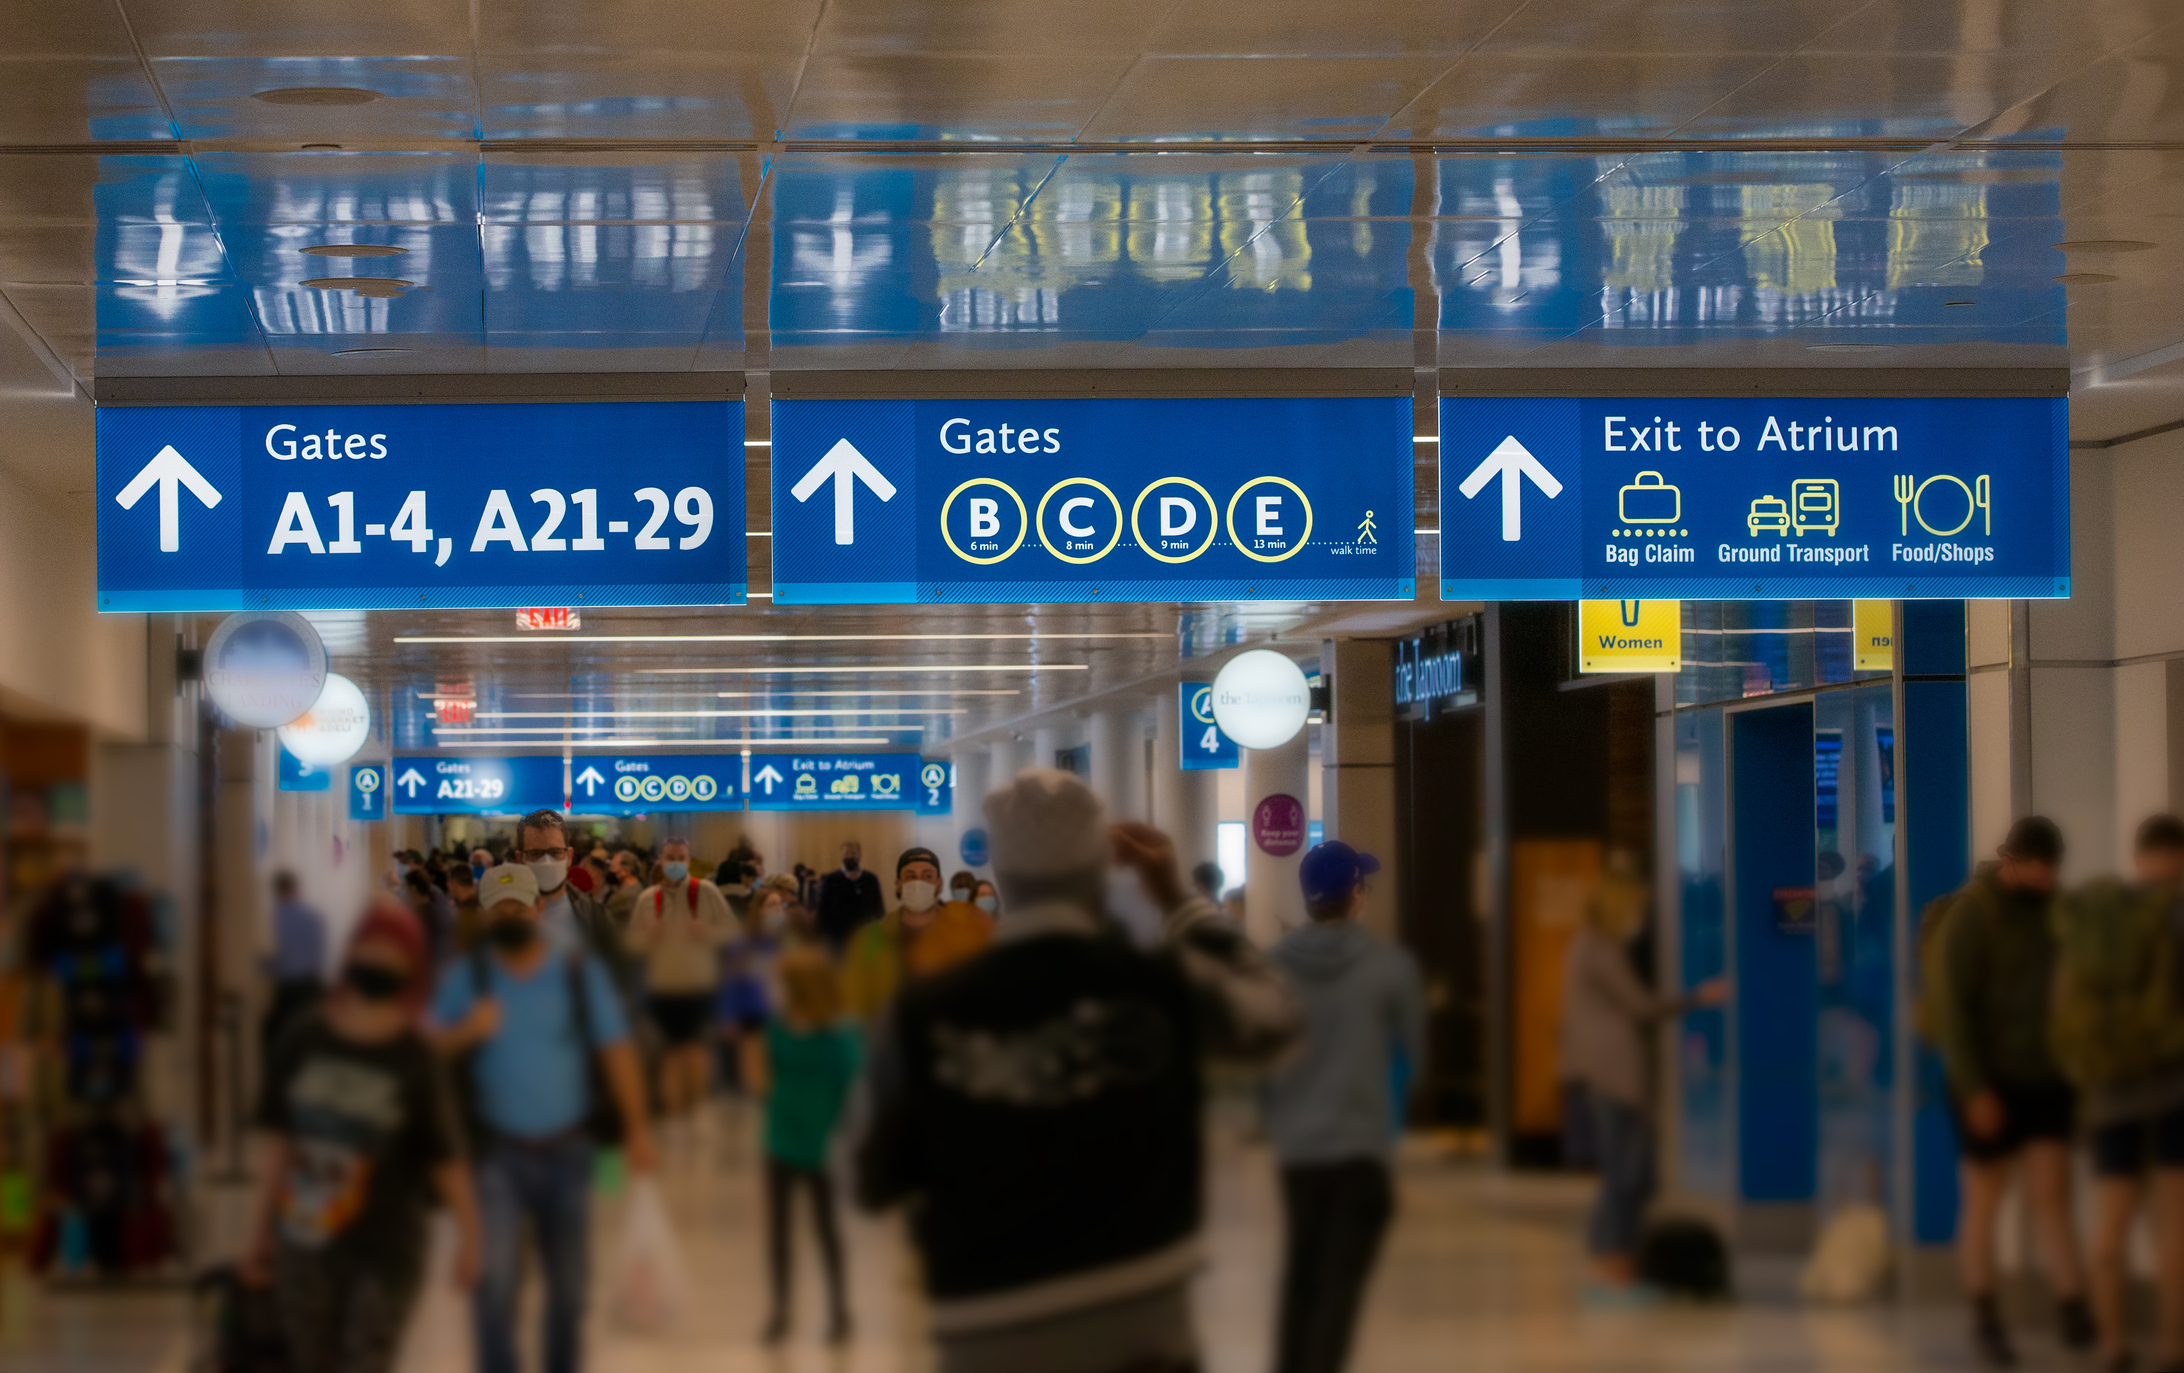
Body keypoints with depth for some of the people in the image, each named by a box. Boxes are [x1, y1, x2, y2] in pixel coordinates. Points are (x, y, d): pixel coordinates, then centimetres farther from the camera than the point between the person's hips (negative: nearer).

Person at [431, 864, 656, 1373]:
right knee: (496, 1276, -15)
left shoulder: (580, 972, 1)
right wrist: (467, 1031, -21)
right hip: (498, 1153, -1)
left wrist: (636, 1129, -1)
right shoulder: (468, 978, 1)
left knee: (569, 1281, 11)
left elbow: (616, 1051, 2)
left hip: (566, 1151, 1)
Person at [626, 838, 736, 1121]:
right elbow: (632, 942, 10)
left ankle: (698, 1101, 11)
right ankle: (674, 1106, 12)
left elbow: (730, 928, 1)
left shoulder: (706, 892, -2)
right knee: (672, 1048, 5)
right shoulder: (647, 898, 5)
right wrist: (648, 936, -13)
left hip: (698, 982, -2)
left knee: (696, 1043, -6)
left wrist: (706, 933, -18)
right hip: (662, 983, 2)